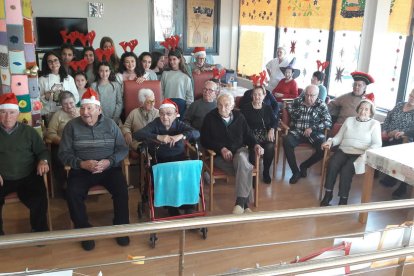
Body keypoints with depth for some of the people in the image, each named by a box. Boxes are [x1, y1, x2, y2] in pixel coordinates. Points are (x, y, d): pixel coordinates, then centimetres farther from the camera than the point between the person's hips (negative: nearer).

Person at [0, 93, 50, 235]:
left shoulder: (28, 131, 7)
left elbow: (43, 150, 11)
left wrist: (43, 161, -13)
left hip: (28, 178, -1)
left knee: (39, 202, -22)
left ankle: (40, 232, 4)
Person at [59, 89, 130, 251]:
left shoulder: (110, 124, 5)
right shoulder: (72, 125, 2)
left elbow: (123, 148, 2)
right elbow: (64, 153, 0)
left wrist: (109, 162, -17)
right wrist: (81, 163, -18)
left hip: (109, 168, 0)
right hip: (81, 169, 0)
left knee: (122, 190, -25)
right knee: (72, 194, -27)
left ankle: (121, 228, -2)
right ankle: (84, 231, -5)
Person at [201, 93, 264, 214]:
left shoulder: (239, 116, 11)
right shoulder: (210, 118, 1)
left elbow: (248, 135, 16)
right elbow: (205, 140, -2)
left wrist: (255, 145, -6)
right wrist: (222, 149, -15)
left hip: (239, 150, 2)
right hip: (220, 155, -2)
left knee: (241, 159, -36)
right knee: (246, 169, -29)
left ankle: (240, 202, -36)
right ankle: (246, 202, -21)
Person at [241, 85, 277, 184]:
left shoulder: (268, 108, 16)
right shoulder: (245, 108, 5)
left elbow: (275, 121, 11)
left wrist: (272, 129, -11)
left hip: (265, 135, 3)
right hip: (251, 135, -3)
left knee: (270, 147, -29)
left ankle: (266, 172, -5)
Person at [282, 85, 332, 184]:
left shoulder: (321, 105, 2)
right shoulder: (297, 101, 6)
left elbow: (328, 122, -5)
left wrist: (312, 128, -16)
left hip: (314, 133, 0)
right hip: (297, 132, 0)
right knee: (286, 141, -32)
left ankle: (304, 165, 2)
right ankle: (296, 171, -18)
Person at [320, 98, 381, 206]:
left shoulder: (375, 124, 8)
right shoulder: (349, 120, 18)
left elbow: (377, 144, -2)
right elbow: (339, 137, 15)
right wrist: (330, 141, -7)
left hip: (359, 154, -3)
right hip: (344, 150, 3)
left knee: (346, 169, -31)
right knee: (332, 164, -28)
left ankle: (343, 200, -19)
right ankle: (328, 194, -18)